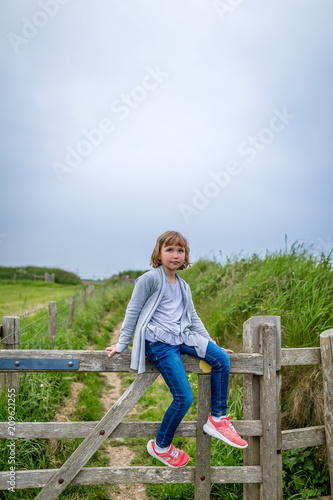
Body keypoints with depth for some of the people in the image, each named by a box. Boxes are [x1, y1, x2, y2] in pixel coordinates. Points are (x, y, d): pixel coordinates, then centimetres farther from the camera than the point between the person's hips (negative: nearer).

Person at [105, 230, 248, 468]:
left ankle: (217, 419, 3)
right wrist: (122, 345, 2)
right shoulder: (150, 279, -6)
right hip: (159, 343, -7)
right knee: (184, 398, -13)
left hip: (182, 338, 7)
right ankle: (161, 446, 12)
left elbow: (193, 318, 23)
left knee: (222, 358, -13)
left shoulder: (184, 287, 16)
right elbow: (133, 312, -1)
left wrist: (212, 345, 19)